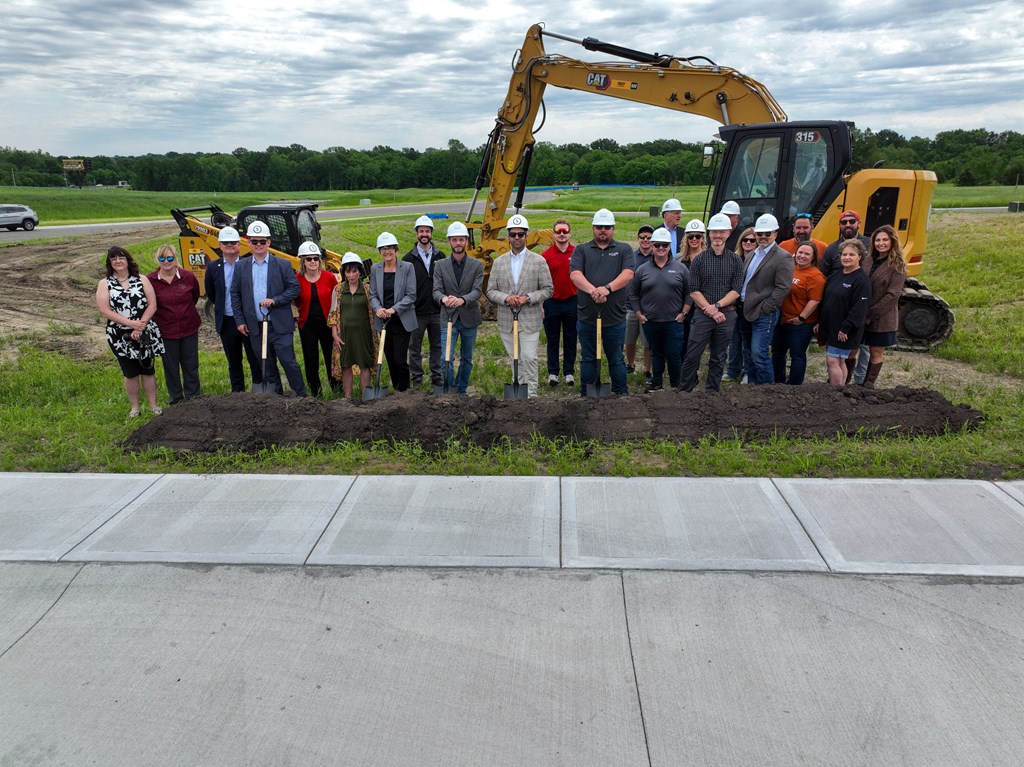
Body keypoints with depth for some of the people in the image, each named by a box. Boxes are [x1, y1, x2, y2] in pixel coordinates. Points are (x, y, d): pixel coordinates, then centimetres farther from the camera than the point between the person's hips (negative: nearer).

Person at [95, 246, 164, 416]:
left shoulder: (142, 280, 2)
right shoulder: (105, 284, 0)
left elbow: (152, 305, -4)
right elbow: (104, 309, -9)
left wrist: (140, 326, -16)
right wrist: (131, 323, -17)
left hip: (145, 334, 0)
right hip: (120, 336, 0)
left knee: (148, 370, 9)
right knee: (130, 373, 9)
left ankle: (153, 405, 19)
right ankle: (134, 407, 22)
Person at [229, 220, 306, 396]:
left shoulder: (283, 265, 0)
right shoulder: (241, 267, 7)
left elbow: (294, 288, -3)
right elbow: (235, 294, 10)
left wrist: (274, 300, -16)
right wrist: (240, 321, 4)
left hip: (280, 326, -3)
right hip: (255, 327, 3)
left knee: (288, 361, -3)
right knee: (267, 366, 12)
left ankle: (301, 395, 10)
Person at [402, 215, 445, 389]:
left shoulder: (440, 256, 7)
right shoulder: (409, 258, 0)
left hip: (437, 311, 2)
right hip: (417, 311, -2)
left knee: (437, 346, 11)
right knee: (415, 348, 6)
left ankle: (437, 377, 22)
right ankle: (416, 380, 16)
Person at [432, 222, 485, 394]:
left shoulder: (477, 265, -1)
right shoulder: (441, 265, 2)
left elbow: (477, 290, -12)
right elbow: (436, 290, -7)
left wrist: (462, 299, -33)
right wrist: (443, 298, -32)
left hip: (469, 319, 1)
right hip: (449, 318, 0)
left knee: (466, 359, 12)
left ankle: (461, 391, 27)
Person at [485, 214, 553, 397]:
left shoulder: (538, 261, 1)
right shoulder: (498, 262, 8)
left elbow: (548, 290, 0)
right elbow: (491, 291, 5)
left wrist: (527, 298, -15)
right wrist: (506, 298, -14)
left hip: (529, 320, -3)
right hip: (506, 320, 3)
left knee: (529, 358, -6)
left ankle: (531, 395, 2)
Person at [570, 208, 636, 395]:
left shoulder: (624, 250, 8)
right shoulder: (581, 250, 9)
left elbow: (628, 273, -8)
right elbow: (574, 274, -7)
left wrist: (608, 288, -25)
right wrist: (592, 290, -25)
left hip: (615, 318, -1)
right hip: (587, 317, 1)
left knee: (616, 360, 8)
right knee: (588, 360, 10)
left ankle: (621, 395, 18)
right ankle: (586, 396, 19)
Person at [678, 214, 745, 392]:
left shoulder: (736, 260, 5)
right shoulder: (699, 259, 2)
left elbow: (736, 291, -1)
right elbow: (694, 291, -3)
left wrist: (717, 306, -14)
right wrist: (710, 310, -11)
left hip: (726, 315, 1)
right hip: (702, 315, -1)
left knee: (718, 358, 9)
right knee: (692, 356, -3)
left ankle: (712, 393, 19)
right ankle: (684, 391, 8)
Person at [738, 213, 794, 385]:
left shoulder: (783, 258, -9)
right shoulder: (753, 254, 15)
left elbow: (783, 288, -15)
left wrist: (763, 309, -16)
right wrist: (741, 306, 10)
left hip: (763, 315, -8)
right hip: (746, 311, 8)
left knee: (759, 355, -11)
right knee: (749, 353, 15)